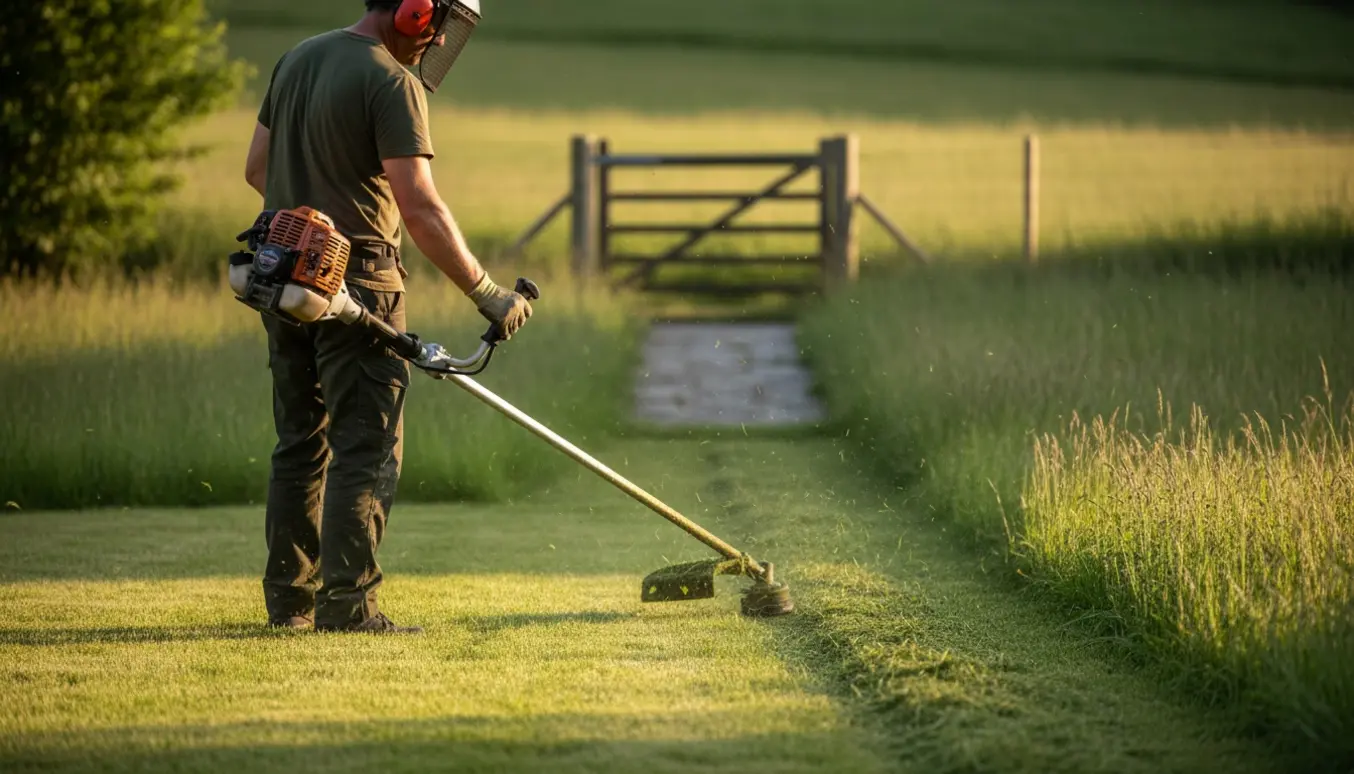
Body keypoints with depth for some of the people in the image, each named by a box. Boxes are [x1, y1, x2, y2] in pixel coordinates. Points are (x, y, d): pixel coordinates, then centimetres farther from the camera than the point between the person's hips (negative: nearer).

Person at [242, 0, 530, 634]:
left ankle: (288, 599, 16)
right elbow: (420, 208, -21)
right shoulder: (392, 81, -14)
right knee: (366, 448, -4)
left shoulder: (297, 59, 11)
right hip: (354, 282, -8)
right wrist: (487, 293, -17)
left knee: (300, 443, 14)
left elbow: (257, 169, 18)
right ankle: (346, 604, -8)